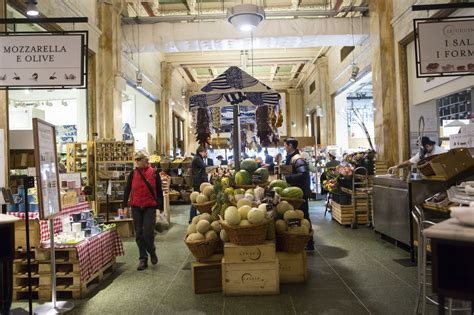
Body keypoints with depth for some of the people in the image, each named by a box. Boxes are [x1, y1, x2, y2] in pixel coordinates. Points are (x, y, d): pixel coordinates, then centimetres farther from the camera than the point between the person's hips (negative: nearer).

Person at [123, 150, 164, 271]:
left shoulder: (154, 173, -1)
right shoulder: (133, 173, 4)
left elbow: (159, 191, 2)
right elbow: (127, 190, 6)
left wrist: (160, 208, 2)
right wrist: (125, 205, -1)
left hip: (150, 207, -2)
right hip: (136, 207, 3)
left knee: (148, 232, -8)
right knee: (139, 234, 6)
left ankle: (152, 252, 21)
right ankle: (143, 259, 17)